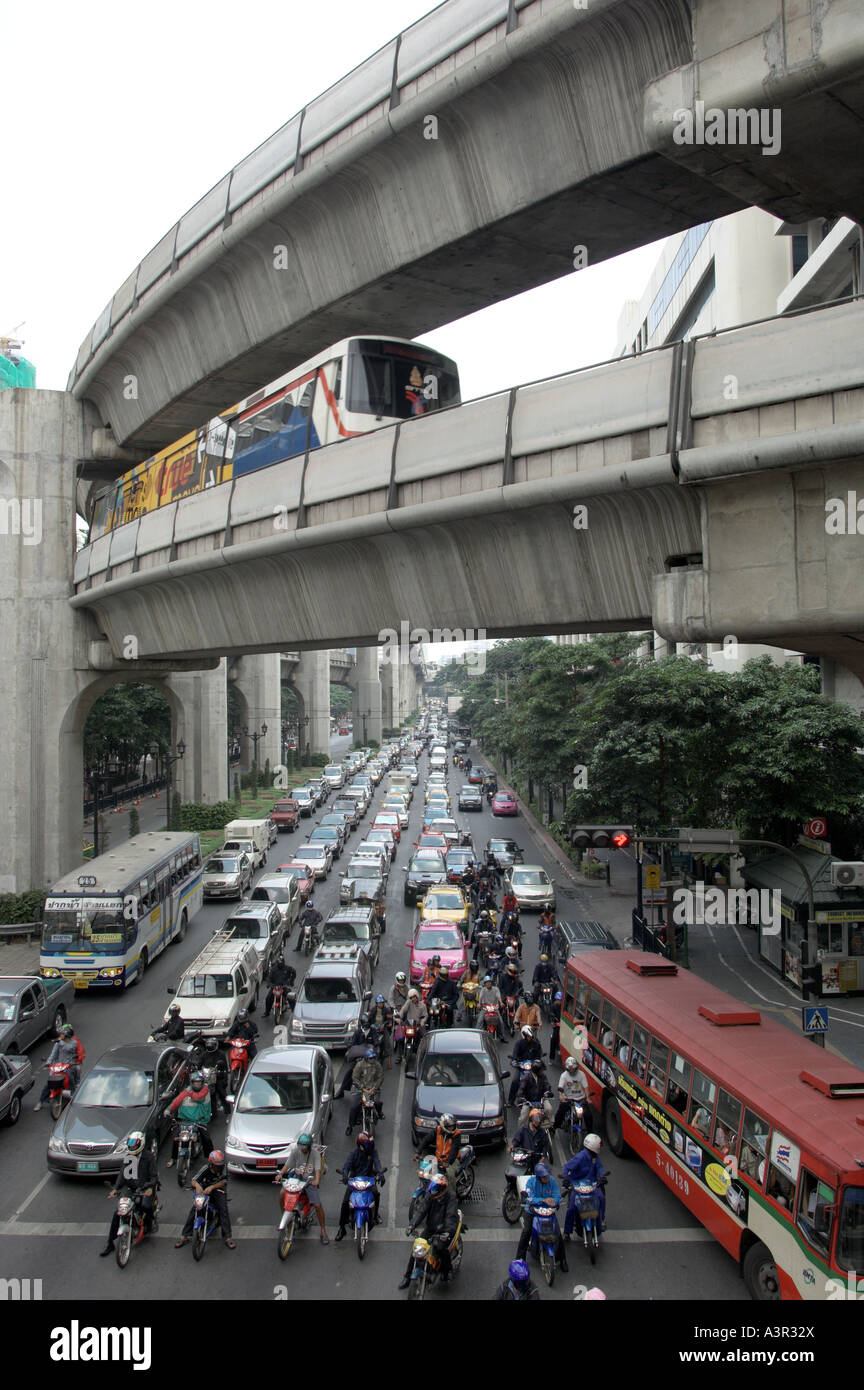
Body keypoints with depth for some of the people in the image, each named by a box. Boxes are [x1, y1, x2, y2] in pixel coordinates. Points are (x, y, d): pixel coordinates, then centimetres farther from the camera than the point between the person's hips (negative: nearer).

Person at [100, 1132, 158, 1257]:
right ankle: (110, 1243, 2)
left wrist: (151, 1187, -26)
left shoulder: (148, 1156, -7)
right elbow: (123, 1174, 9)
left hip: (145, 1189, -5)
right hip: (131, 1189, 5)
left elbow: (154, 1175, -9)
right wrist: (115, 1188, -5)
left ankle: (148, 1224, 1)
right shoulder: (128, 1156, 10)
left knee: (146, 1206, -33)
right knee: (117, 1213, -9)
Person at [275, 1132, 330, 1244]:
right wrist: (280, 1174, -23)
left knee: (317, 1205, -16)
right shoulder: (295, 1151, -2)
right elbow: (287, 1164, -3)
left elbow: (318, 1169, -17)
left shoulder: (315, 1153, -8)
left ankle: (323, 1231, 3)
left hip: (310, 1181, -2)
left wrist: (317, 1180, -36)